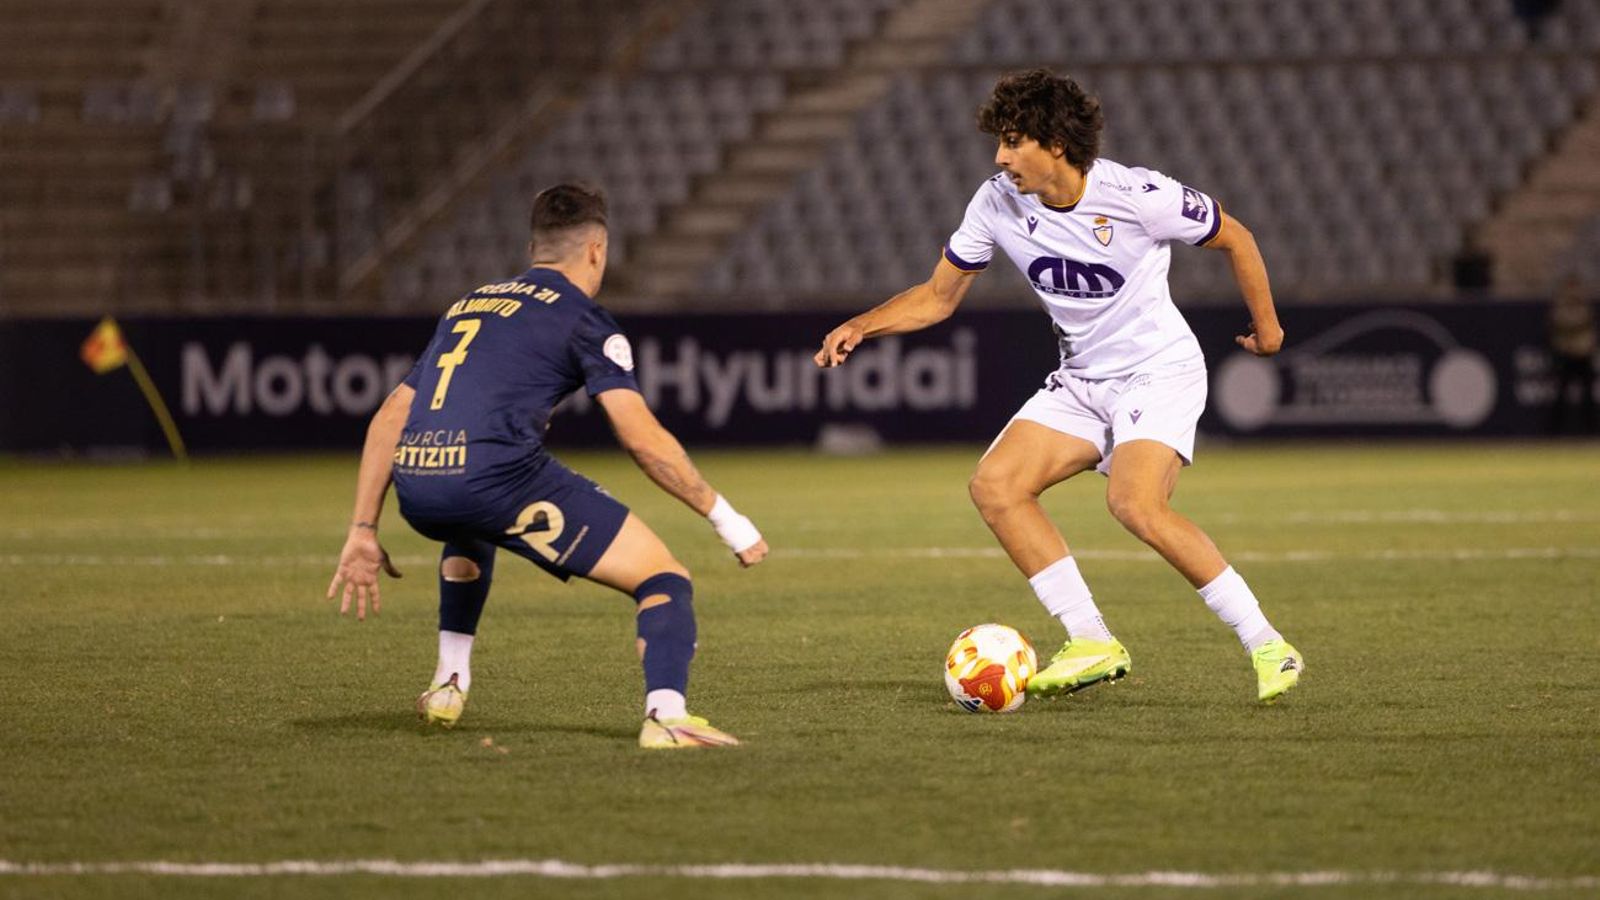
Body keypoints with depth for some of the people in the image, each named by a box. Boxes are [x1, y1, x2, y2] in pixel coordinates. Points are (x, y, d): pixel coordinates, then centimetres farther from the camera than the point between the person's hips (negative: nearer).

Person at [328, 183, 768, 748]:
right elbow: (642, 437, -2)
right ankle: (665, 715, -24)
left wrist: (363, 531, 29)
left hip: (414, 489, 6)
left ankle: (449, 686, 41)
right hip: (495, 477, -6)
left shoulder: (468, 305, 28)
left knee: (470, 532, 44)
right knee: (664, 580, 0)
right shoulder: (582, 318, 10)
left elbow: (390, 417, 26)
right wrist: (722, 517, 6)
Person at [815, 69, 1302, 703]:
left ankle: (1266, 646, -20)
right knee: (995, 486, -10)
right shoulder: (998, 204, -6)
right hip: (1081, 381, 7)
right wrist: (862, 325, -9)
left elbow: (1234, 239, -4)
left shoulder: (1137, 196, -21)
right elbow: (938, 297, 6)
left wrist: (1266, 325, 7)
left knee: (1134, 503, -30)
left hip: (1162, 371, -7)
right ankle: (1091, 644, -2)